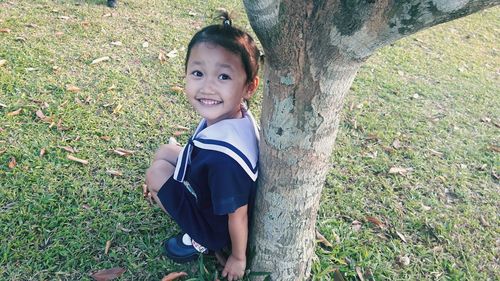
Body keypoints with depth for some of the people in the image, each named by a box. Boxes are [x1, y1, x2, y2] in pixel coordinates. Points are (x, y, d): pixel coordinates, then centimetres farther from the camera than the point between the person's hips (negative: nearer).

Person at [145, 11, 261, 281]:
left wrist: (238, 258, -10)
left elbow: (238, 214, -27)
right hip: (209, 194, 7)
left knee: (156, 173, -8)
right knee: (164, 152, 12)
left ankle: (200, 241, 8)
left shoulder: (223, 155, -42)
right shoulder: (233, 113, -19)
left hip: (217, 228, -7)